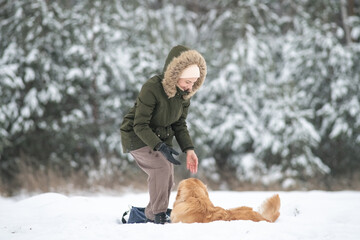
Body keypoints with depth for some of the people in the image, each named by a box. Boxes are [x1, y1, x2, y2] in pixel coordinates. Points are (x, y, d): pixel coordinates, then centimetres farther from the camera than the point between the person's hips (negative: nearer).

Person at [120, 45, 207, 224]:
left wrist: (188, 150, -13)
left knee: (167, 181, 4)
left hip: (161, 137, 7)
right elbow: (140, 125, -27)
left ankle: (150, 216, 23)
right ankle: (158, 215, -17)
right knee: (162, 166, -26)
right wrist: (160, 147, -38)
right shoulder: (152, 88, -29)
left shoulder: (184, 93, -6)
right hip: (137, 137, -7)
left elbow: (179, 124, 3)